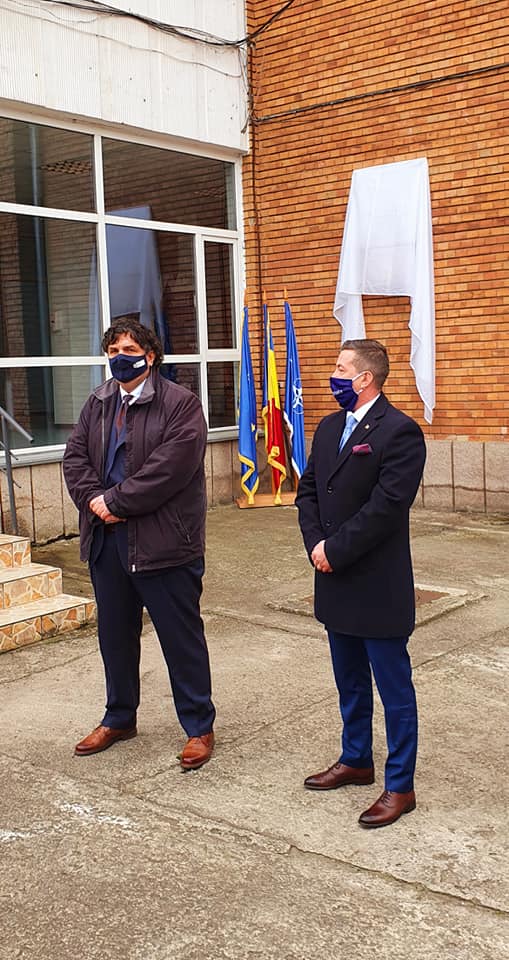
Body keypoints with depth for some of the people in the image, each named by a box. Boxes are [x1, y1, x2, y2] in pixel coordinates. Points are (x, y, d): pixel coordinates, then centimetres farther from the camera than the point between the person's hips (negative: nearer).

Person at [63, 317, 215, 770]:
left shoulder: (180, 403, -9)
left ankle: (199, 727, 18)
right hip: (107, 541, 7)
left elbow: (170, 466, -20)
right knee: (115, 634, 18)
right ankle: (119, 718, 36)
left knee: (182, 639, 4)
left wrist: (115, 502, -18)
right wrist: (93, 500, -11)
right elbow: (75, 455, 7)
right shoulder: (98, 402, 13)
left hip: (163, 542, -6)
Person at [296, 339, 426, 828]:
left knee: (394, 690, 4)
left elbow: (385, 507, -22)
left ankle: (400, 785, 17)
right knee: (350, 683, 21)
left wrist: (335, 550, -18)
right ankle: (355, 760, 38)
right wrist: (315, 544, -5)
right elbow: (307, 490, 10)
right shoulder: (329, 428, 11)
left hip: (378, 586, -8)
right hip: (336, 583, 8)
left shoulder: (399, 432, -15)